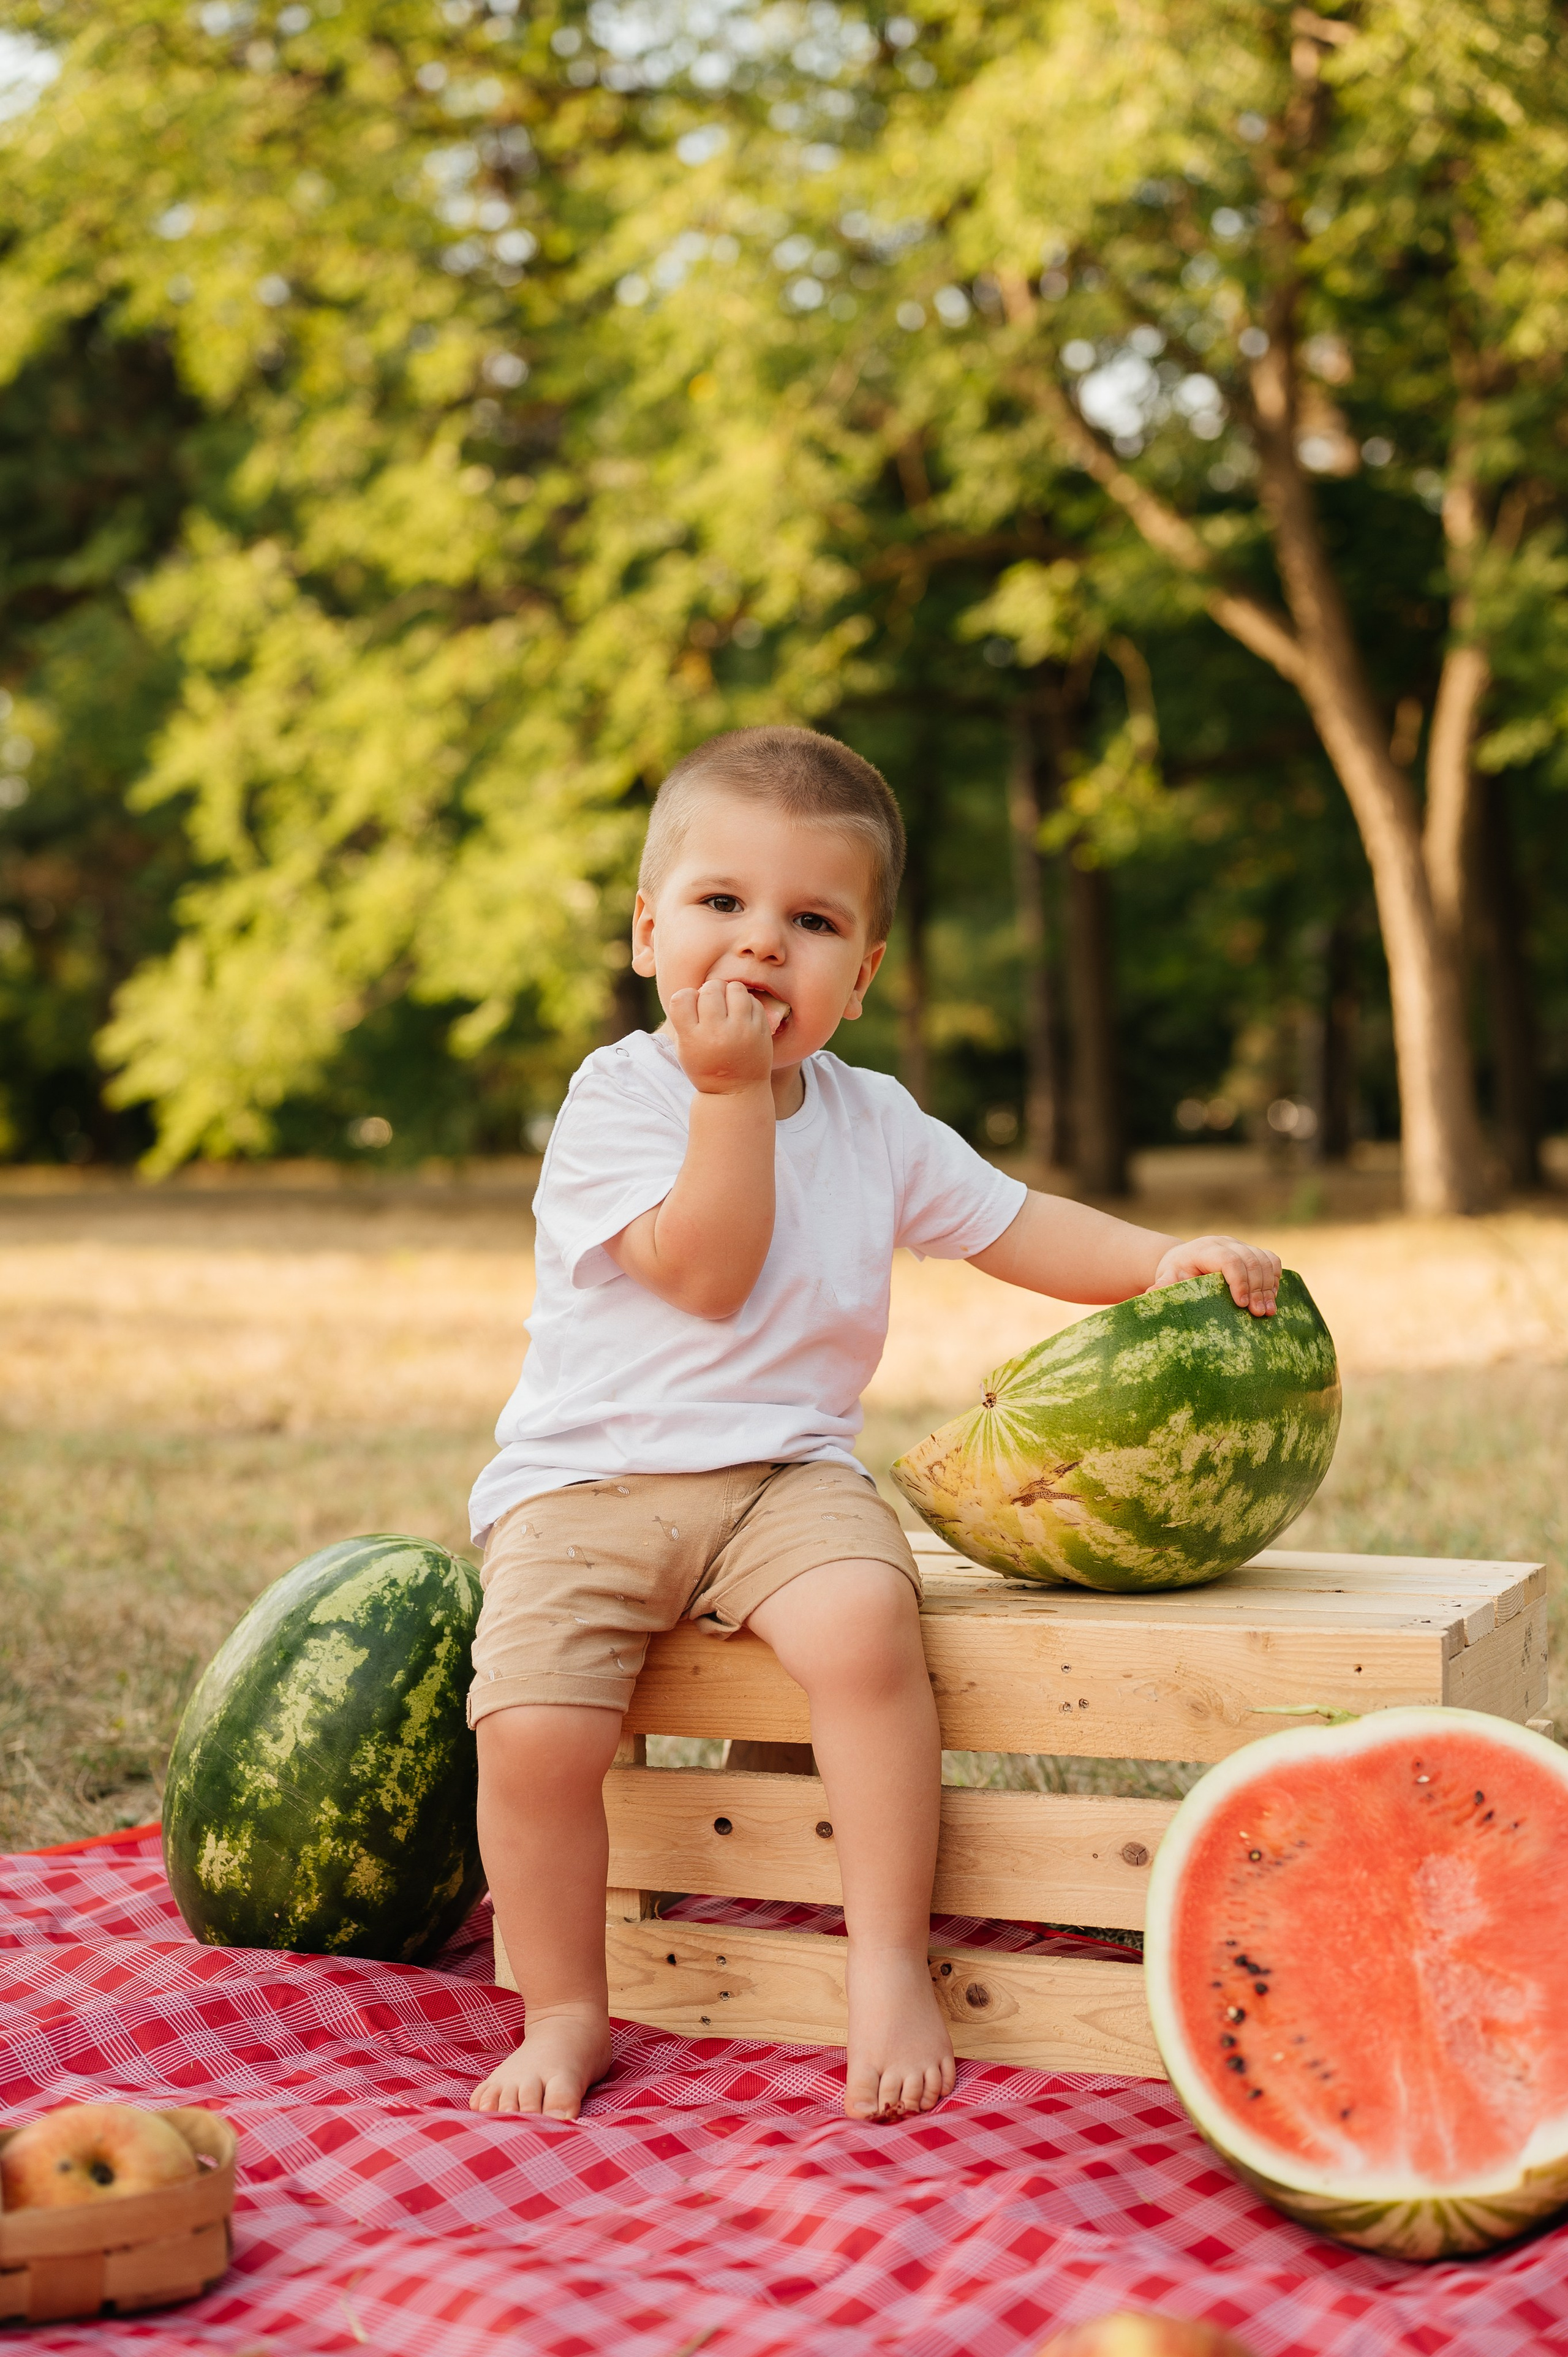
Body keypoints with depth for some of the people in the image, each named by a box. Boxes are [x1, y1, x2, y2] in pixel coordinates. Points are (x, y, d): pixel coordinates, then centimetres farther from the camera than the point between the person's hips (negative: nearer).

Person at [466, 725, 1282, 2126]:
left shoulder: (875, 1121, 10)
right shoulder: (616, 1099, -5)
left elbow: (1012, 1223, 16)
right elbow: (707, 1273, -15)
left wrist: (1161, 1262, 1)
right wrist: (733, 1094, -17)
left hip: (786, 1474, 2)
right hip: (584, 1482, -2)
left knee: (865, 1619, -31)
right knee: (531, 1731, -23)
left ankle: (889, 1961, -18)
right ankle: (566, 2012, 1)